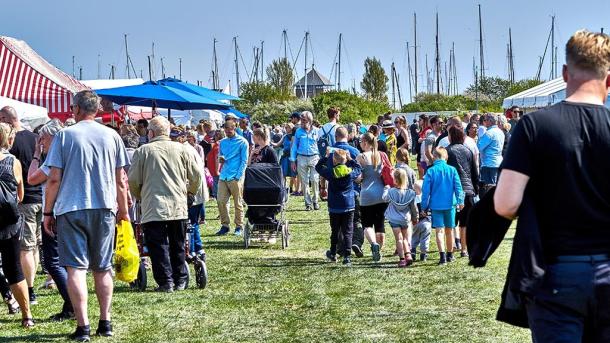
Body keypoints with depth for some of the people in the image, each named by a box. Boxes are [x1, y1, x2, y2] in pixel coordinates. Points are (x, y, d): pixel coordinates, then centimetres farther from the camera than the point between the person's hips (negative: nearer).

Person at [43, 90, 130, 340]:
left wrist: (48, 212, 3)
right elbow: (120, 180, 7)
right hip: (104, 208, 3)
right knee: (103, 268, 12)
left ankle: (82, 326, -6)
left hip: (71, 209, -3)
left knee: (76, 268, -2)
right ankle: (105, 323, 15)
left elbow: (54, 178, -5)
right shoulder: (112, 136, 6)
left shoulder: (65, 135, -2)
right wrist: (123, 211, 18)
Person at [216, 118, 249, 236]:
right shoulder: (222, 142, 14)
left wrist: (238, 176, -12)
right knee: (221, 201, -1)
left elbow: (244, 161, -4)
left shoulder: (242, 142, -2)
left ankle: (239, 227, 10)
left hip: (236, 178, -5)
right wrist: (220, 159, 0)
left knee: (238, 204, 2)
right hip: (223, 176, 5)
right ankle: (225, 225, 9)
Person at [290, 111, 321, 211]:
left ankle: (315, 201, 8)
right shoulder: (298, 131, 6)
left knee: (315, 180, -8)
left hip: (314, 158, -1)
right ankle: (308, 203, 10)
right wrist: (293, 161, 5)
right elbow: (294, 146, 10)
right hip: (301, 158, 1)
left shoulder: (316, 131, 3)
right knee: (304, 182, 2)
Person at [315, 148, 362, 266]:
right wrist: (350, 159, 13)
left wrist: (327, 156, 11)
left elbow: (318, 166, 5)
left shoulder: (330, 173, -10)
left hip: (334, 208, 0)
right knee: (347, 232, 0)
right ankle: (347, 257, -6)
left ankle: (333, 254, 30)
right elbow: (358, 168, 14)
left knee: (335, 231, 16)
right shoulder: (351, 173, -8)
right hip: (349, 207, 0)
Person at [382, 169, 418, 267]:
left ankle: (402, 259, -2)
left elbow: (384, 198, 8)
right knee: (405, 238, 17)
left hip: (394, 219, -2)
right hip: (406, 219, 2)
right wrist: (415, 218, 18)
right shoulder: (410, 193, -7)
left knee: (399, 239, 1)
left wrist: (386, 188, 25)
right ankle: (408, 255, 0)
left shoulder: (391, 192, -14)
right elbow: (413, 207, 3)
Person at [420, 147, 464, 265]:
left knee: (439, 231, -4)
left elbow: (426, 190, -4)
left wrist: (424, 206, 3)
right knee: (449, 230, 14)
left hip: (436, 205, -2)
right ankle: (450, 255, 26)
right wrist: (460, 201, 6)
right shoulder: (452, 170, -1)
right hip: (450, 204, 2)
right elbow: (458, 187, -1)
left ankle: (442, 255, -18)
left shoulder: (430, 171, -6)